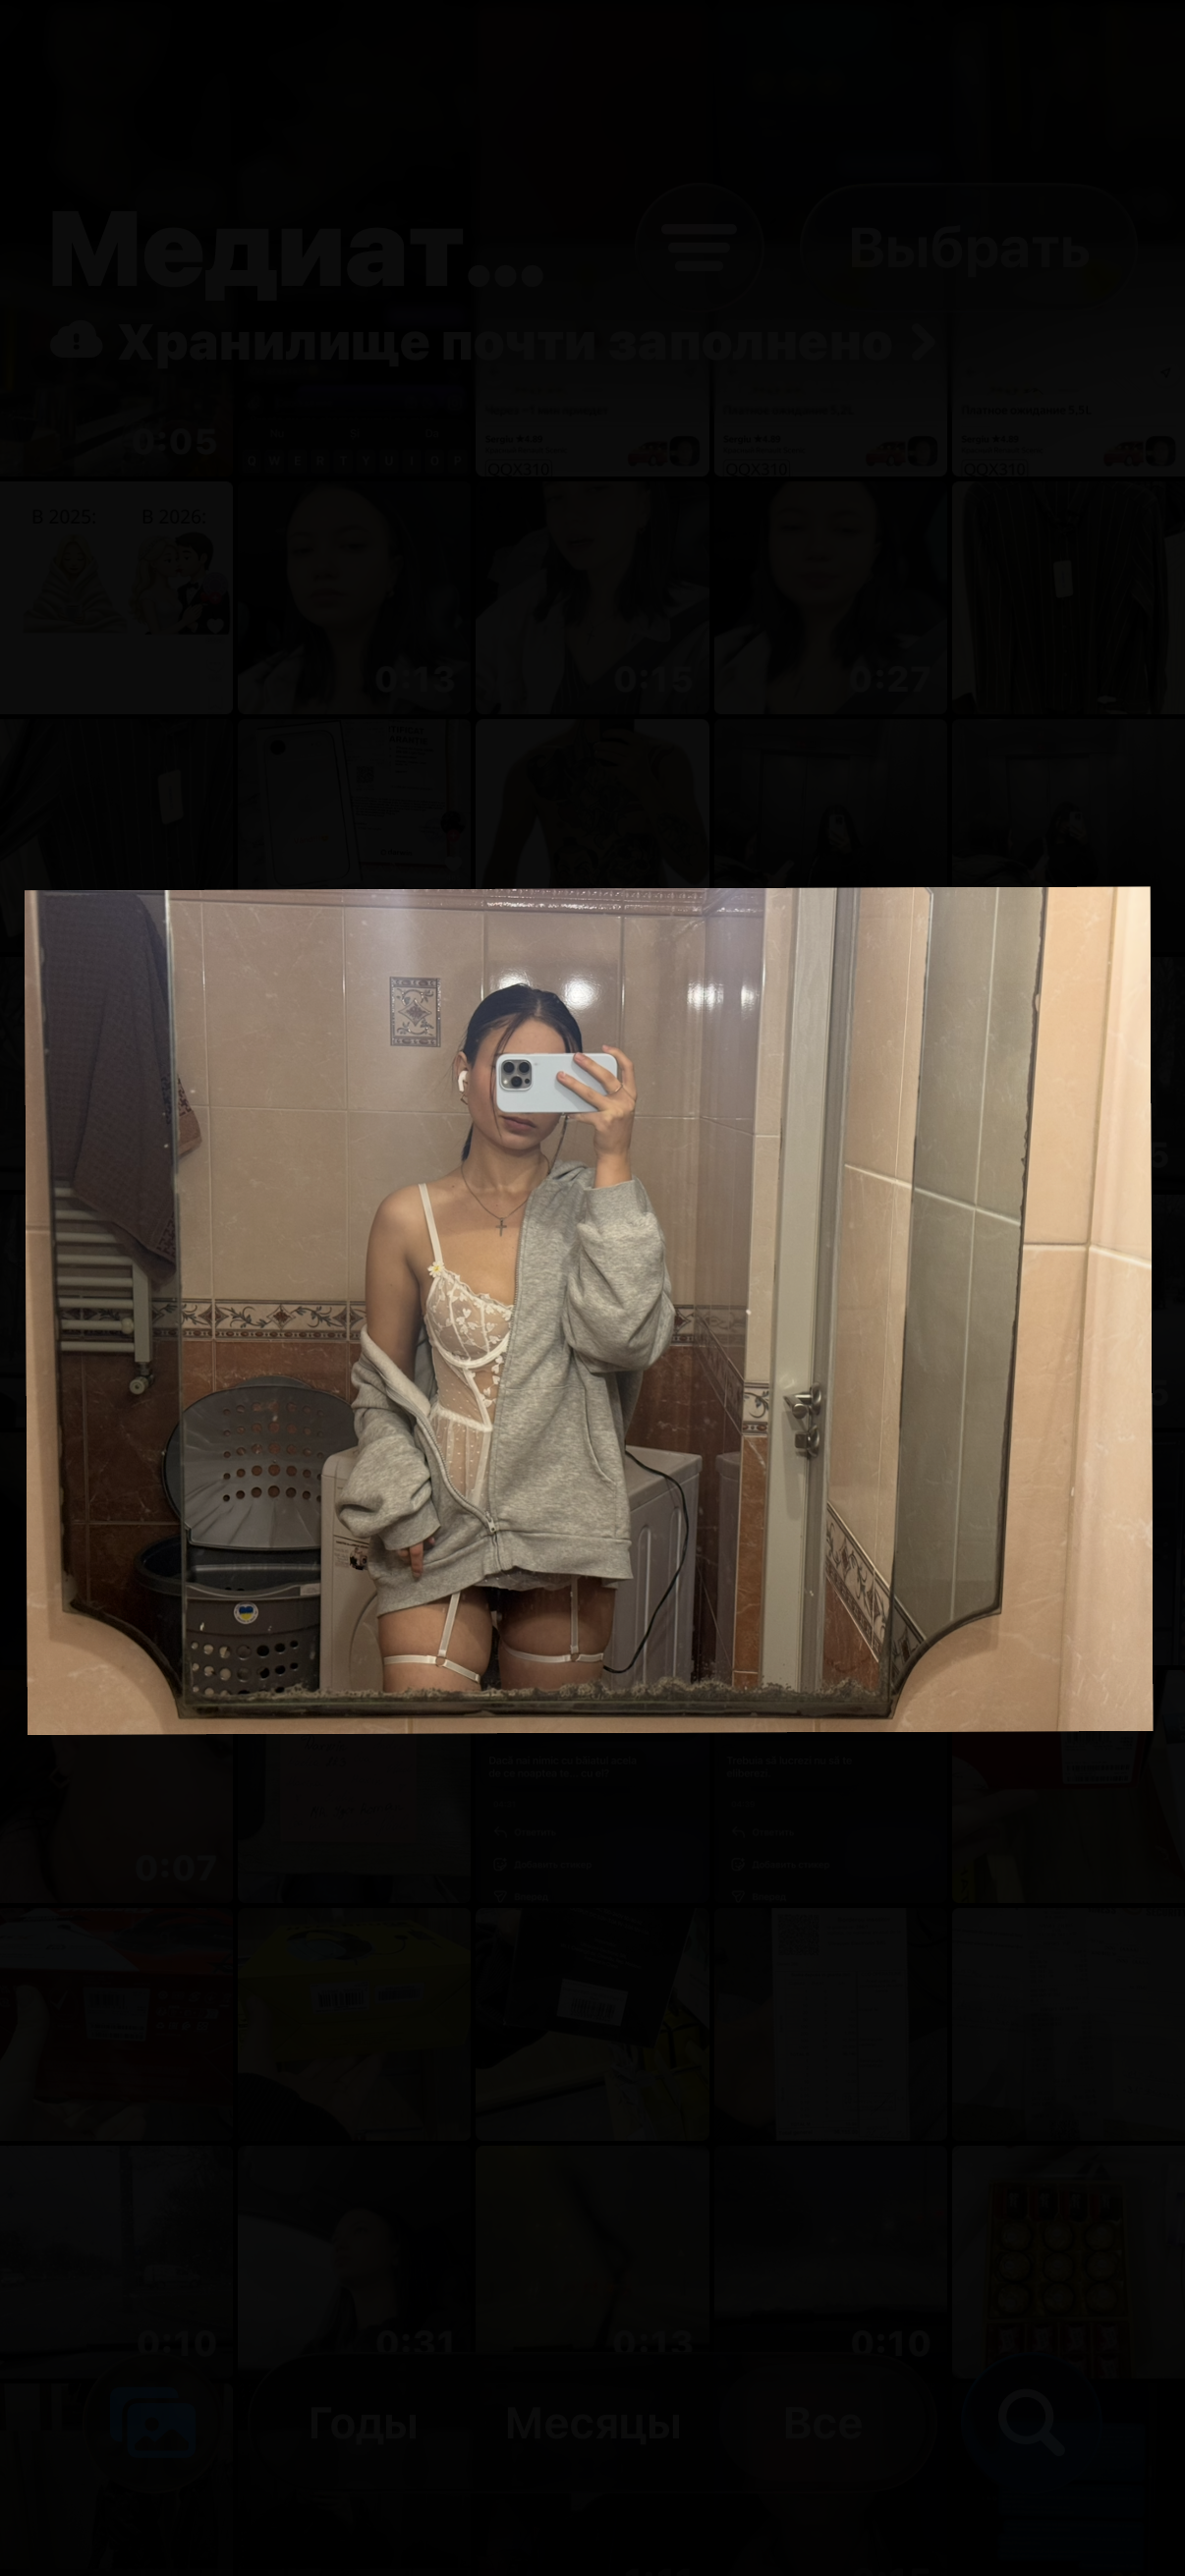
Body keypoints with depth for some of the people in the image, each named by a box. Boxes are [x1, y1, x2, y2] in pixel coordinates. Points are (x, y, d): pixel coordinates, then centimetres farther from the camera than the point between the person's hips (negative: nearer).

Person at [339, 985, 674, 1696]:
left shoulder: (594, 1209, -1)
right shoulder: (411, 1218, 0)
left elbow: (629, 1338, -19)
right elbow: (381, 1390, 6)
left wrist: (615, 1158, -19)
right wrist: (401, 1508, -8)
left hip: (563, 1528, 1)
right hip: (441, 1529, 0)